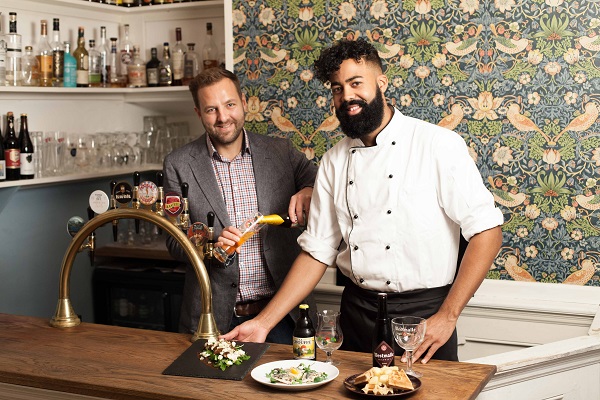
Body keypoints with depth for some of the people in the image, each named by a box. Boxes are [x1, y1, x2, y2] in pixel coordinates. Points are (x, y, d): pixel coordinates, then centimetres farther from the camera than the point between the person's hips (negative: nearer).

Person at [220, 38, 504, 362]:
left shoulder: (438, 144, -9)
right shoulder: (334, 162, 5)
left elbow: (487, 231, -11)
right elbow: (318, 251, 7)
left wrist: (447, 317, -15)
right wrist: (264, 323, 0)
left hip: (423, 313, -4)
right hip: (357, 311, 4)